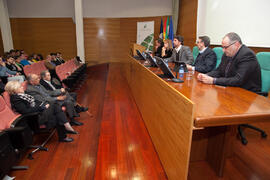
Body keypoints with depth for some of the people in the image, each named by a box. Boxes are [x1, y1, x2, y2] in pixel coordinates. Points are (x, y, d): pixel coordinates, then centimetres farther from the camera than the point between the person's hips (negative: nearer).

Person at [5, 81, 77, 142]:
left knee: (56, 106, -17)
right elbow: (26, 111, -19)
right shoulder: (15, 99, -9)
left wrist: (44, 104, 1)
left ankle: (67, 126, -24)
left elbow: (36, 102, 21)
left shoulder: (22, 95, 19)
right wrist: (42, 107, -17)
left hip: (39, 109, 8)